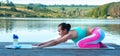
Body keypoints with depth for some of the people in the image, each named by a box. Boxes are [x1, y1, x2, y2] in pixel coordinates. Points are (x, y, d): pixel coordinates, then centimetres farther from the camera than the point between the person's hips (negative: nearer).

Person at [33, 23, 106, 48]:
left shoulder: (69, 35, -18)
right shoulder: (67, 33, 8)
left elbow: (55, 42, -18)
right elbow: (54, 40, 13)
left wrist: (41, 46, -14)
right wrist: (41, 44, 11)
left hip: (99, 33, -10)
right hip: (97, 32, 10)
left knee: (80, 44, -24)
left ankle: (100, 46, -8)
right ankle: (102, 45, 18)